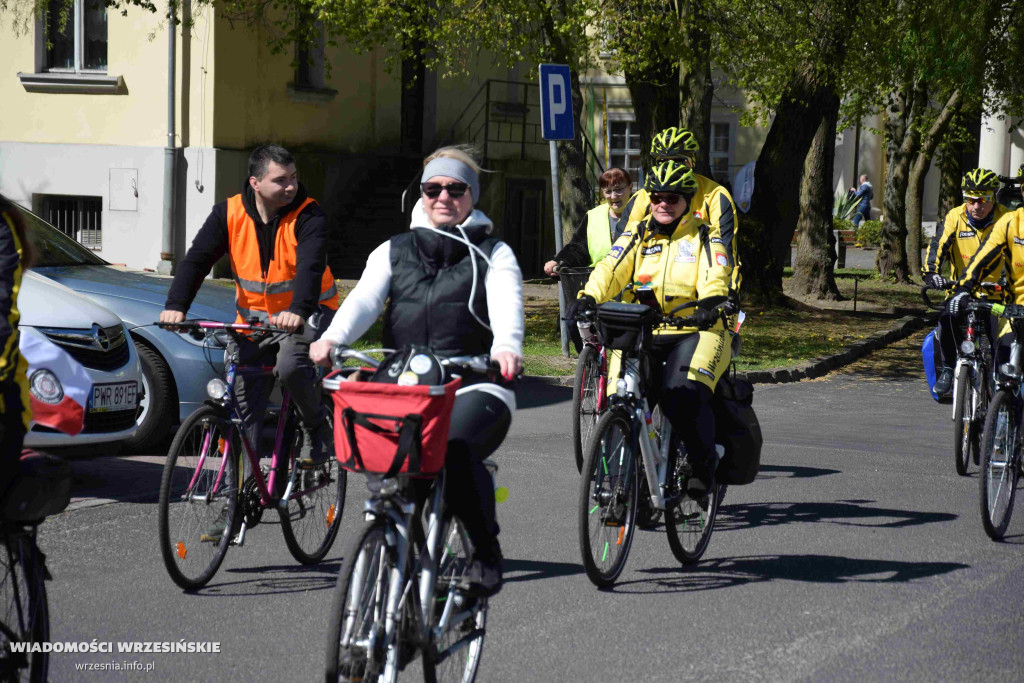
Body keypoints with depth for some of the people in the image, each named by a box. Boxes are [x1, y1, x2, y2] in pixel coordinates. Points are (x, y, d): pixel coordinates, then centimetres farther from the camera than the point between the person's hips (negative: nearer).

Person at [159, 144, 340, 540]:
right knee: (244, 410, 0)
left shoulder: (308, 216, -17)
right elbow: (198, 258, -16)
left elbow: (311, 265, -32)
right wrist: (176, 305, -33)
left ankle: (317, 429, -5)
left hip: (306, 314, -4)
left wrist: (298, 311, -51)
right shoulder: (230, 214, -8)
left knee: (290, 366, -34)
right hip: (253, 317, 4)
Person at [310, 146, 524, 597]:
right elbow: (364, 299, 2)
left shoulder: (493, 255, 14)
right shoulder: (394, 251, 21)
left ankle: (486, 551, -14)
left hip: (474, 389, -3)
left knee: (456, 450, -32)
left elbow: (507, 306, -7)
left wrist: (507, 348, -31)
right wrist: (332, 338, -20)